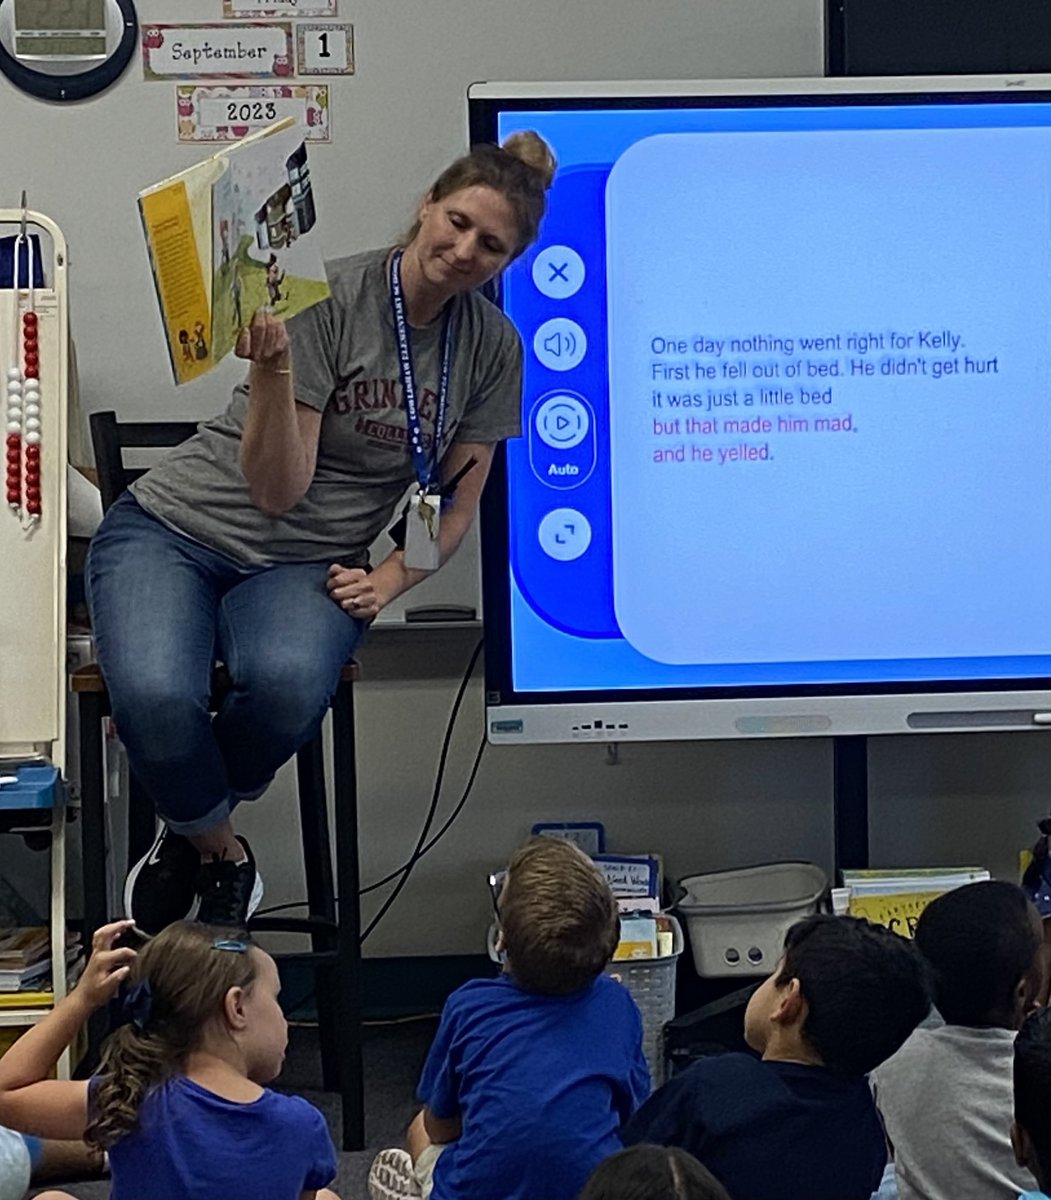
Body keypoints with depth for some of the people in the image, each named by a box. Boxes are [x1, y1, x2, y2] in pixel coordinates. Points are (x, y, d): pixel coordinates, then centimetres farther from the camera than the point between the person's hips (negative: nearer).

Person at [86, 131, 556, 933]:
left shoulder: (492, 347, 3)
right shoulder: (329, 299, -13)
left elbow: (458, 505, 11)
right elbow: (278, 489, -16)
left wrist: (389, 581, -7)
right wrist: (273, 368, -33)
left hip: (308, 566, 3)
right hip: (175, 528, -3)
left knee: (288, 684, -35)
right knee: (156, 696, -34)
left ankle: (192, 832, -2)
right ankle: (221, 851, 0)